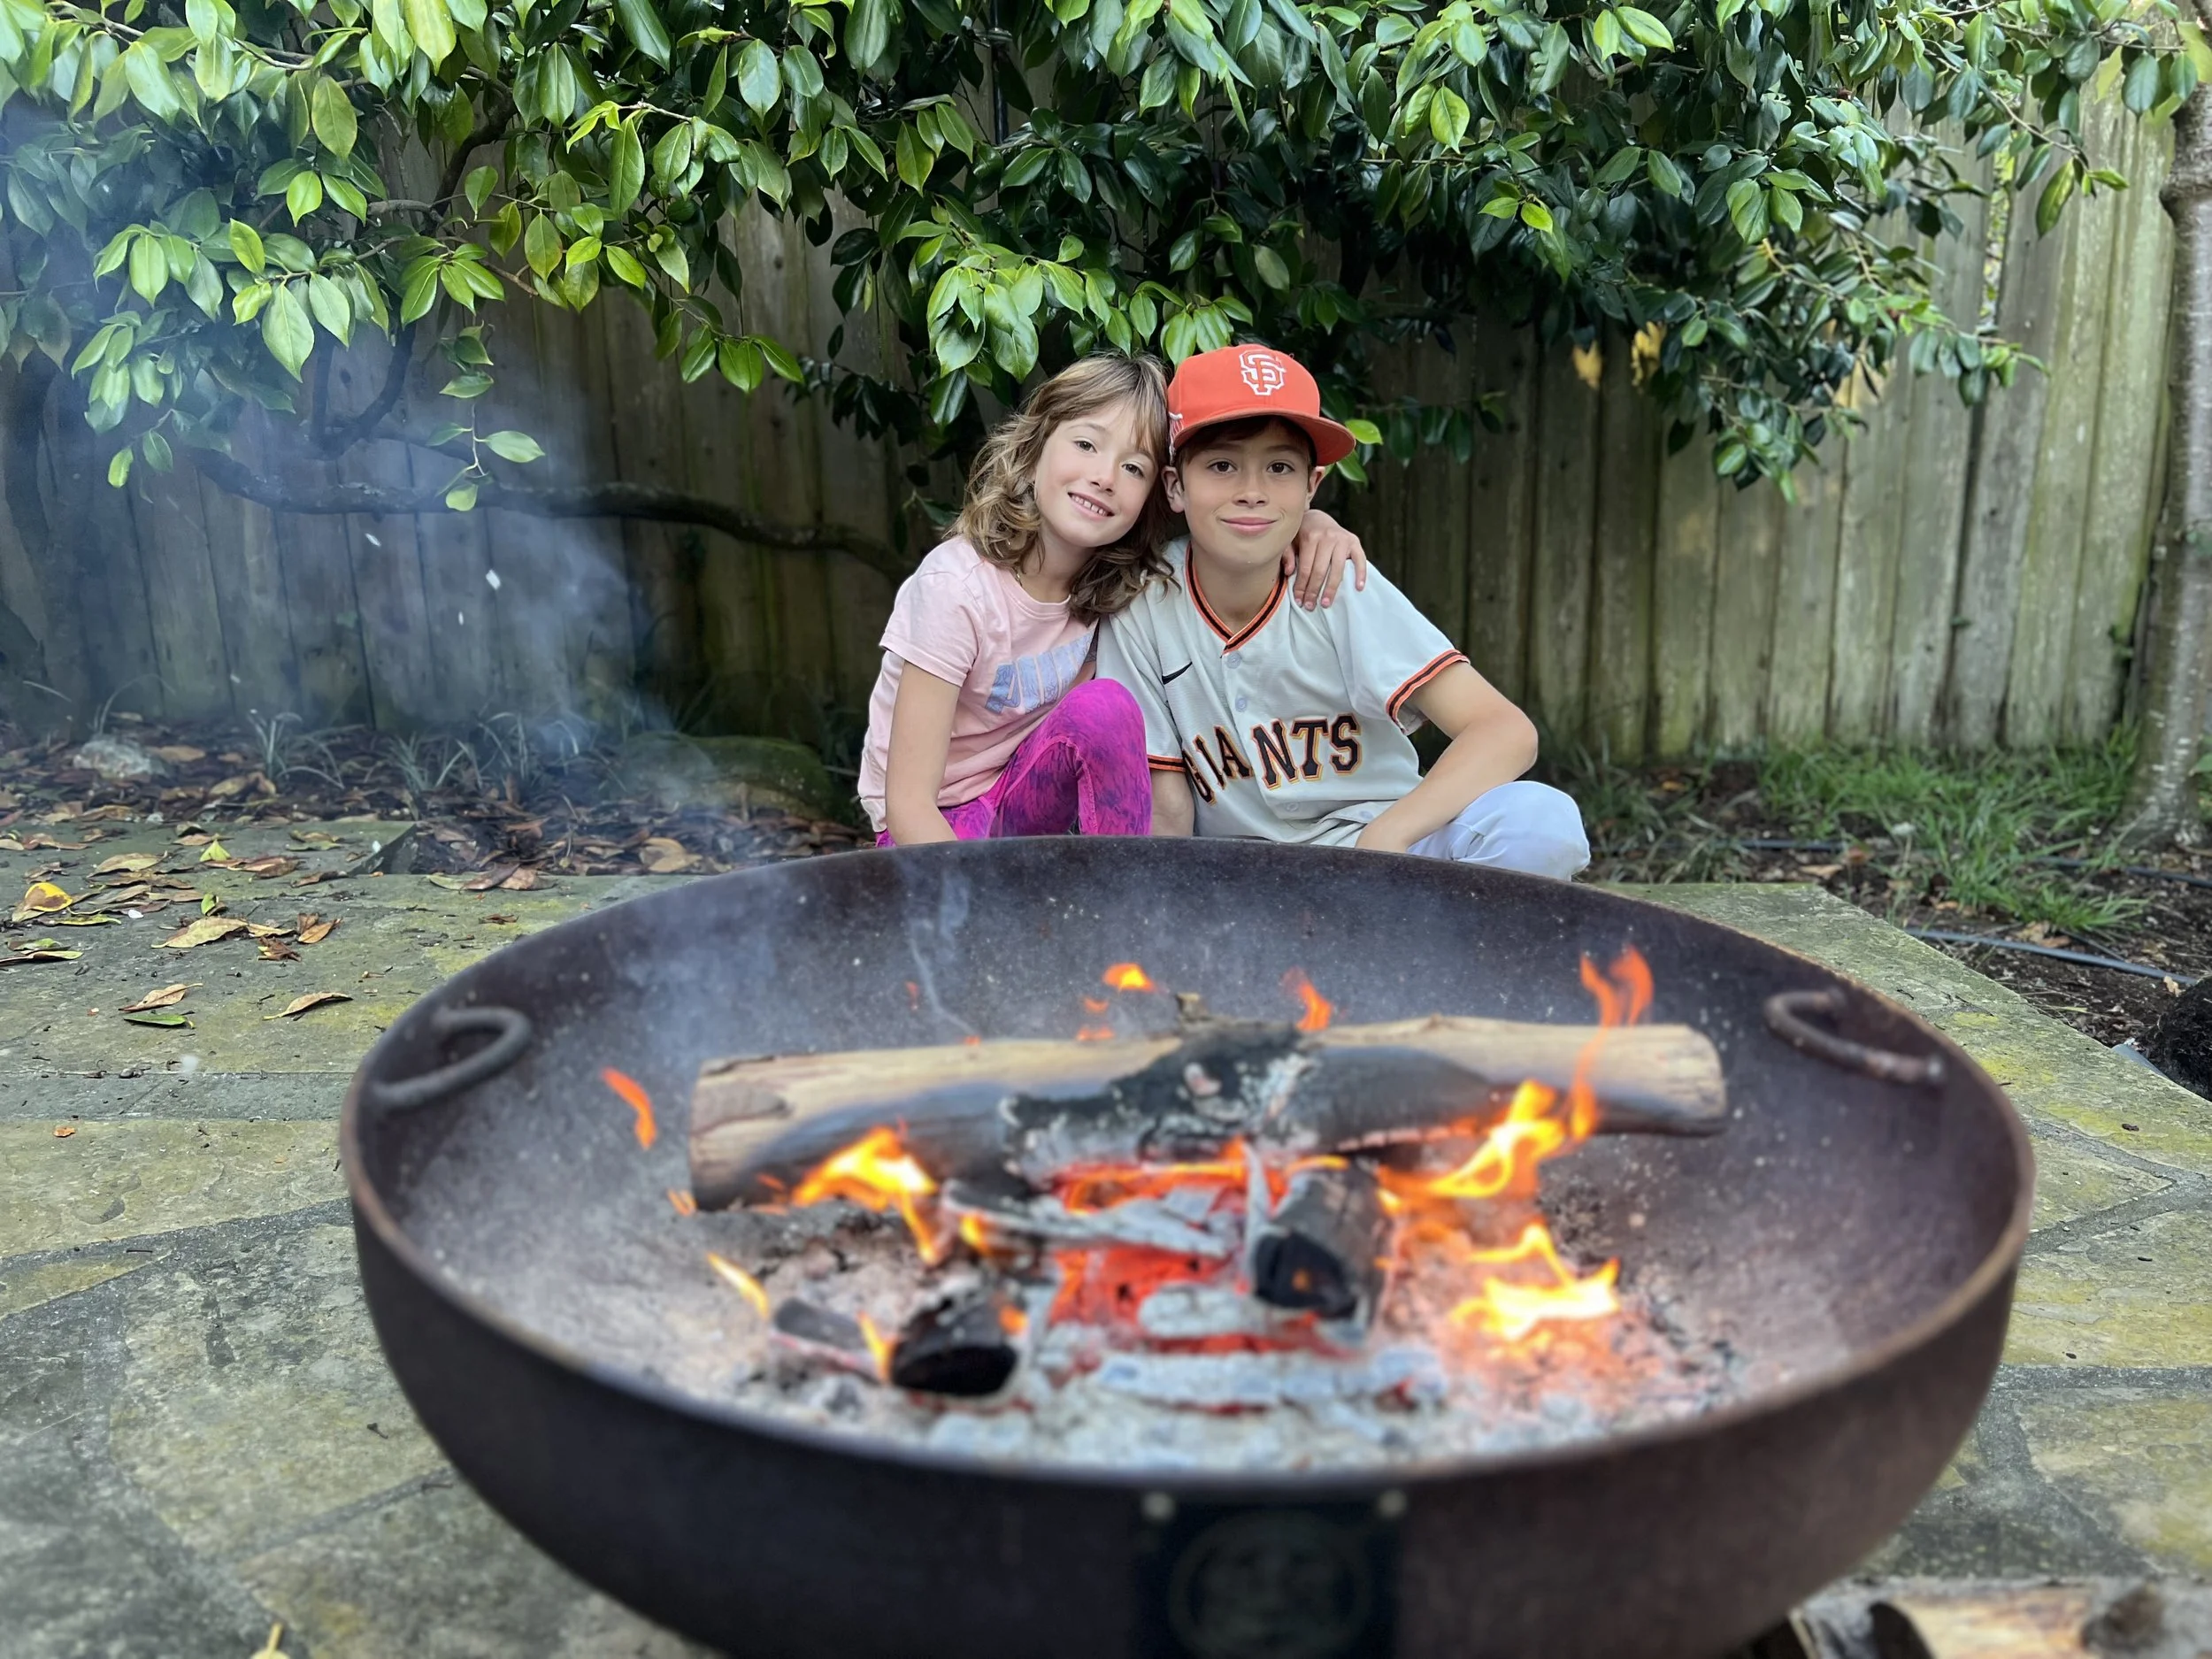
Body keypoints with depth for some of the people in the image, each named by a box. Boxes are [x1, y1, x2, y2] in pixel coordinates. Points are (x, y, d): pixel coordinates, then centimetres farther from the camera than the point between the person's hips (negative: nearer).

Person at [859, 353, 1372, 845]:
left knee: (1104, 706, -26)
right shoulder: (955, 587, -23)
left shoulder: (1116, 579, -6)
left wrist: (1312, 523, -14)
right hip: (937, 831, -5)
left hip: (1029, 803, 5)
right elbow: (908, 803, -25)